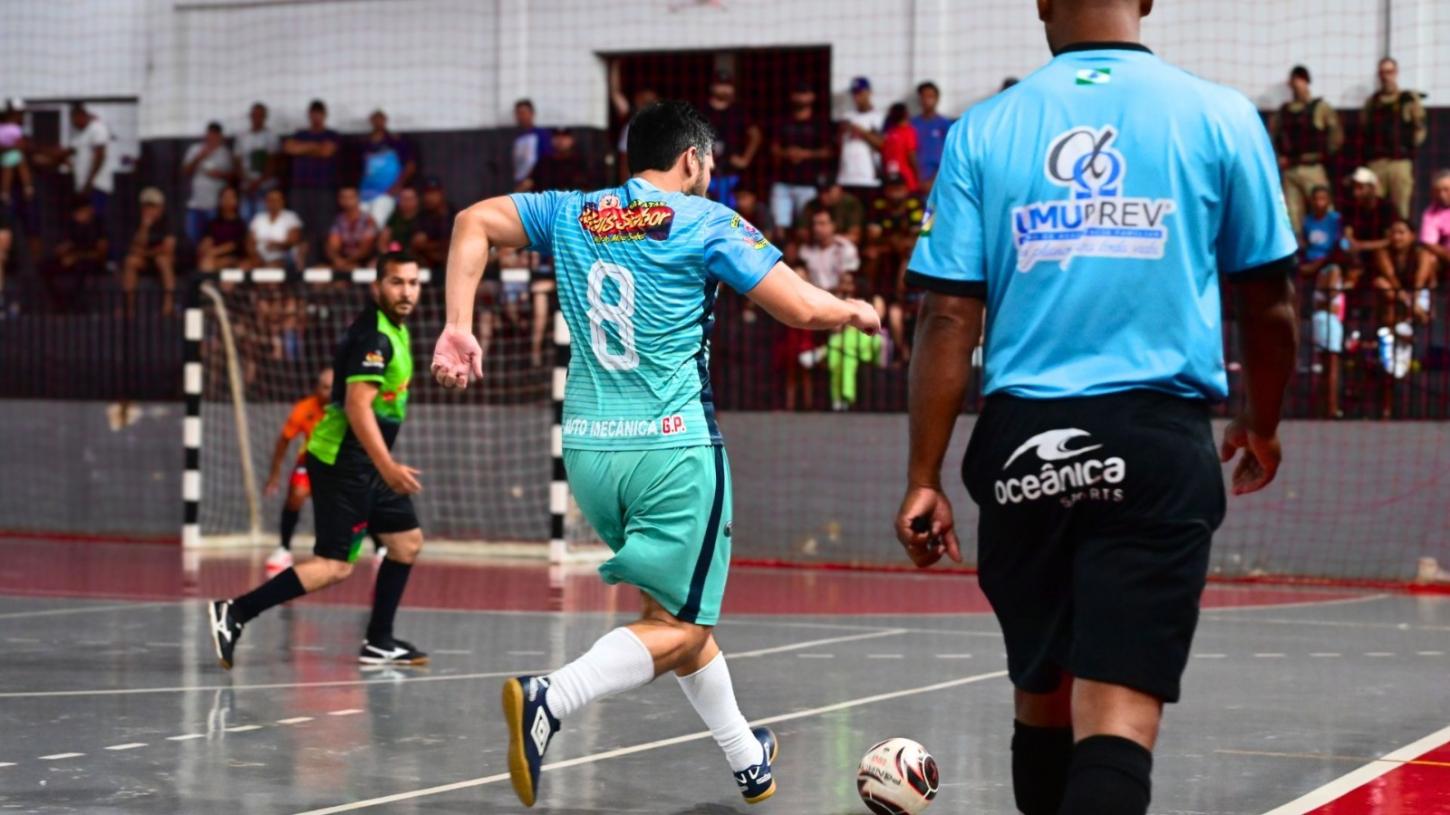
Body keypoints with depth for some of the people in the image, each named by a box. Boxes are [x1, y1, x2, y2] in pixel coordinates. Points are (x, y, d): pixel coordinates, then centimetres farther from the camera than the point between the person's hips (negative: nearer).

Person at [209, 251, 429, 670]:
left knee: (408, 541, 12)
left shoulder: (393, 329, 13)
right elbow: (357, 407, -27)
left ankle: (378, 642, 19)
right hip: (342, 462, -10)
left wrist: (385, 465, 29)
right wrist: (388, 467, -32)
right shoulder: (373, 337, -18)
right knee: (336, 565, -13)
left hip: (365, 463, 10)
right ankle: (235, 612, -12)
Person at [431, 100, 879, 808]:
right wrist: (856, 311, 15)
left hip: (588, 449, 6)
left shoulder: (571, 213, 10)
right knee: (679, 628, -2)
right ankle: (547, 701, -25)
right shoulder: (706, 222, -4)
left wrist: (458, 327, -2)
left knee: (675, 608, 20)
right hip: (675, 448, -6)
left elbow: (474, 221, 0)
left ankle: (748, 762, 31)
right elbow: (801, 308, -5)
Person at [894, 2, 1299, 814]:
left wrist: (925, 479, 4)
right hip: (1158, 441, -2)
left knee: (1043, 691, 18)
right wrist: (1262, 426, 24)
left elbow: (949, 318, 0)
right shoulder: (1219, 115, 3)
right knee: (1119, 709, -6)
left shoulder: (985, 129, 4)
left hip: (1024, 441, 2)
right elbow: (1271, 303, 8)